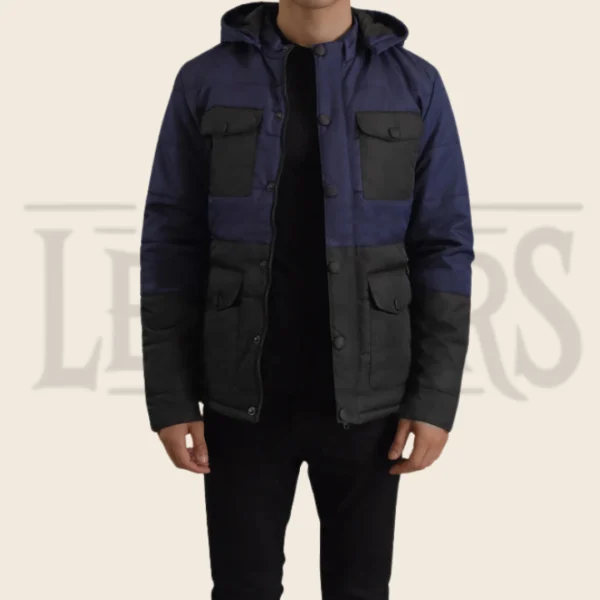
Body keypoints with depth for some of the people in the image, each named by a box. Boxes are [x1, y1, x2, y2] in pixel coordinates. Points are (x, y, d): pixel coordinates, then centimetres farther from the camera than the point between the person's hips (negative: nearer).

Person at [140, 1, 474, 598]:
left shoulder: (415, 85, -2)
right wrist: (169, 398, -5)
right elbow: (172, 247, -1)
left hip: (362, 395, 0)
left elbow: (443, 249, -2)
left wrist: (435, 398, -8)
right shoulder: (206, 81, -2)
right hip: (245, 395, 0)